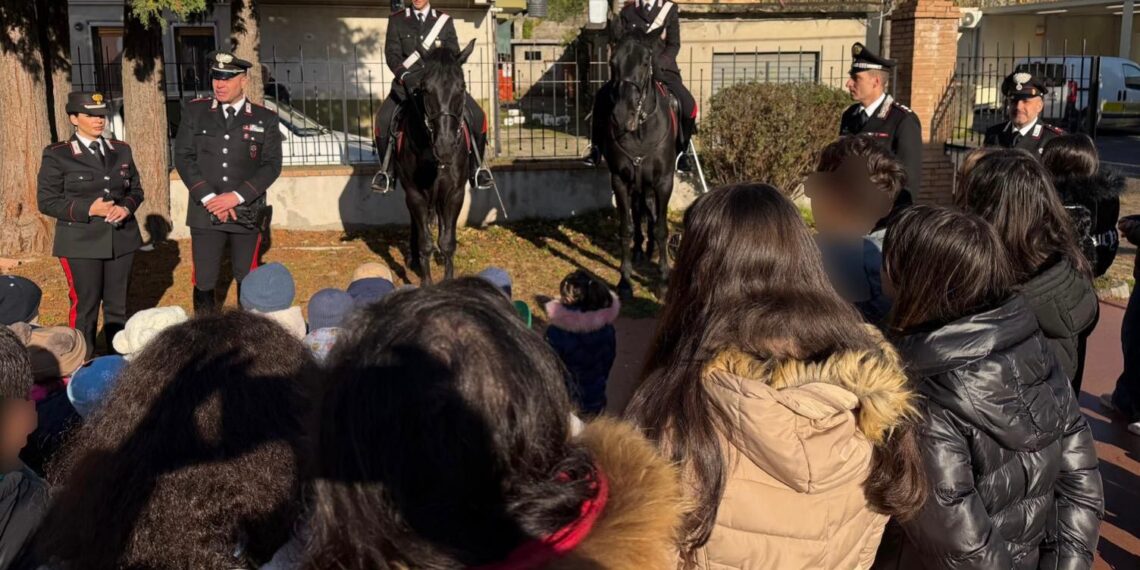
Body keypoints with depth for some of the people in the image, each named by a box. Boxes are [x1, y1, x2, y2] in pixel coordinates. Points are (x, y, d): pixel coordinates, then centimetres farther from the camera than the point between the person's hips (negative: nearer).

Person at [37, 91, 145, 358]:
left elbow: (136, 189, 13)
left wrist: (126, 207, -9)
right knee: (85, 307, 1)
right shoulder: (57, 155, -4)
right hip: (81, 243, -4)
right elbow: (47, 201, -6)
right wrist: (88, 209, -18)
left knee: (117, 304, 12)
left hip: (121, 239, 4)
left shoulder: (121, 150, 9)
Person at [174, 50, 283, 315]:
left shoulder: (266, 119, 3)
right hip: (205, 212, 0)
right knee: (204, 282, 0)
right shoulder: (194, 111, 5)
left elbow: (272, 165, -2)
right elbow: (183, 157, 1)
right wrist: (209, 198, -10)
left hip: (247, 212, 0)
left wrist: (237, 196, -13)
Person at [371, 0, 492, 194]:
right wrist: (405, 75, -19)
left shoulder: (444, 20, 10)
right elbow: (392, 53, -1)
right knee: (383, 119, -25)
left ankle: (478, 167, 2)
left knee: (477, 116, -16)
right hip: (408, 82, -1)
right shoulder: (397, 20, 7)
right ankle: (386, 171, -6)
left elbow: (454, 54, 5)